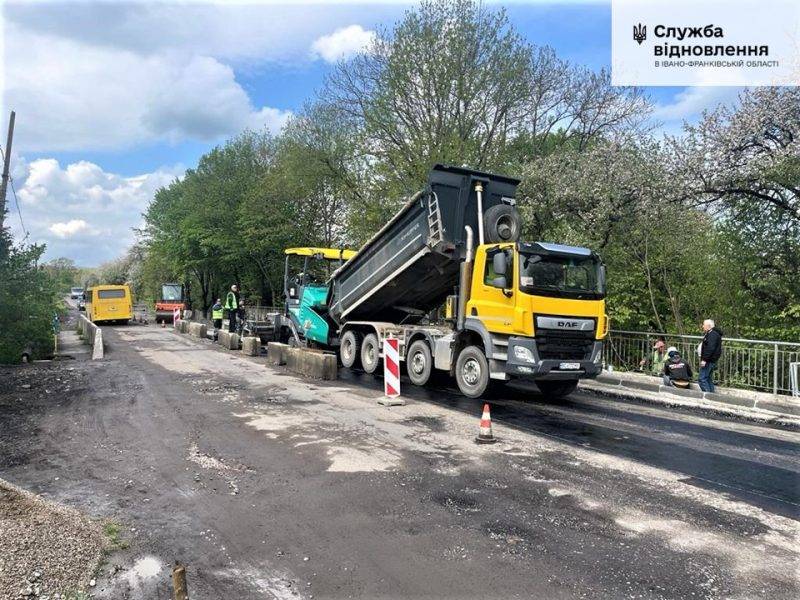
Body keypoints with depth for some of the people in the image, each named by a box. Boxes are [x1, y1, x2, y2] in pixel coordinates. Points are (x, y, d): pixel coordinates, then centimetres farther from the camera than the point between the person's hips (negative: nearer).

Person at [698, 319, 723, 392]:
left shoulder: (712, 334, -16)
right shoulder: (710, 334, 18)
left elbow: (710, 348, -26)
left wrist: (704, 359, -26)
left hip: (709, 361, -11)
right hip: (710, 361, 11)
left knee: (702, 379, -12)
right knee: (709, 379, 16)